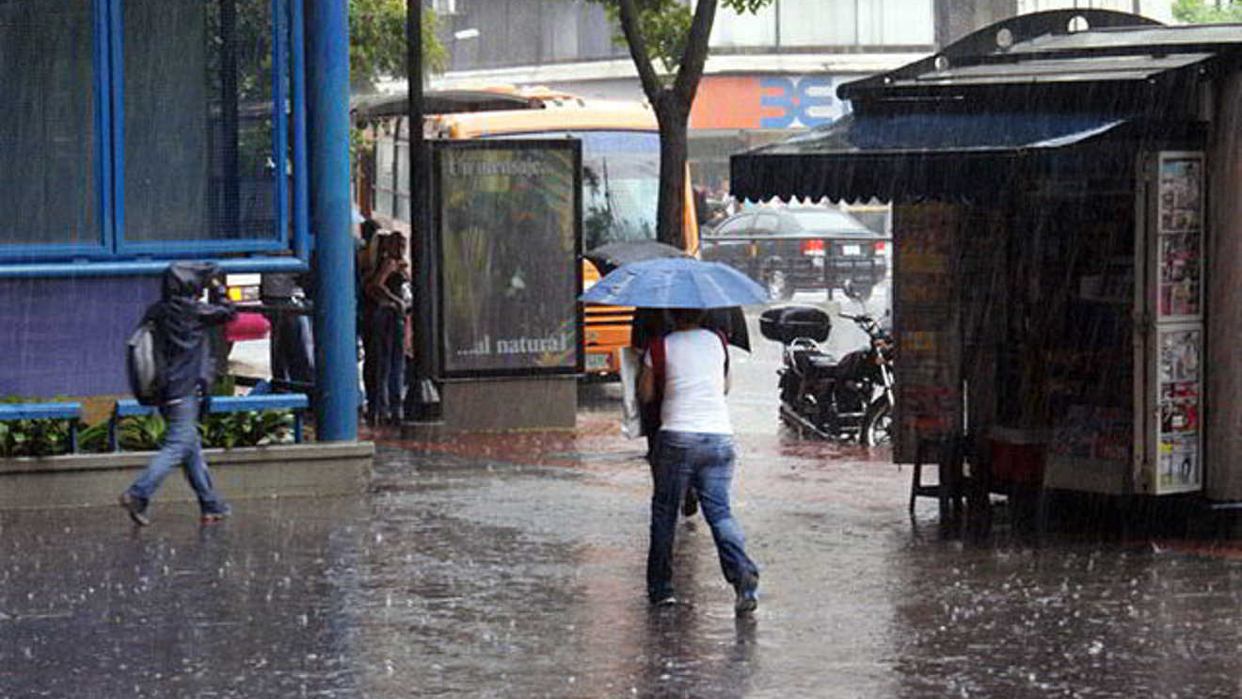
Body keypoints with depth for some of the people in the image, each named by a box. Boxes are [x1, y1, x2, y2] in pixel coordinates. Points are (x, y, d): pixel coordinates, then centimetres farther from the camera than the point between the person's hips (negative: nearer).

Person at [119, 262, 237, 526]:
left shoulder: (156, 311, 7)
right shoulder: (191, 310, -12)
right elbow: (227, 313, 0)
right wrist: (217, 288, 13)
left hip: (164, 392, 8)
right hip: (184, 390, -8)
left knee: (192, 447, 14)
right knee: (178, 446, -8)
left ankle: (210, 505, 19)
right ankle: (138, 494, -19)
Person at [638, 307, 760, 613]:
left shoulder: (662, 346, 2)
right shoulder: (718, 342, 12)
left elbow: (646, 394, 7)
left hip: (678, 438, -3)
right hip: (720, 437, 3)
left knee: (664, 512, 10)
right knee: (719, 511, 2)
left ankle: (660, 588, 12)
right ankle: (743, 572, -22)